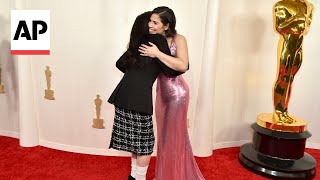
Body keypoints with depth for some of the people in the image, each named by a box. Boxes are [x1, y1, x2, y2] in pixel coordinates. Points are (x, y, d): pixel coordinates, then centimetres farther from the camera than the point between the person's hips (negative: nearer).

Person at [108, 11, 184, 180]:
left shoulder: (136, 44, 20)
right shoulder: (158, 39, 0)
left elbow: (120, 64, 32)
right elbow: (171, 70, -2)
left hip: (123, 95, 8)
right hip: (138, 98, -8)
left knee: (136, 139, 21)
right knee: (144, 142, 8)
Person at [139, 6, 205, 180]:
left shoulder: (178, 39, -14)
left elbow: (183, 66, -28)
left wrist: (158, 53, -27)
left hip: (176, 92, -6)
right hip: (161, 91, 6)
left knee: (175, 136, 6)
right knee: (163, 135, 17)